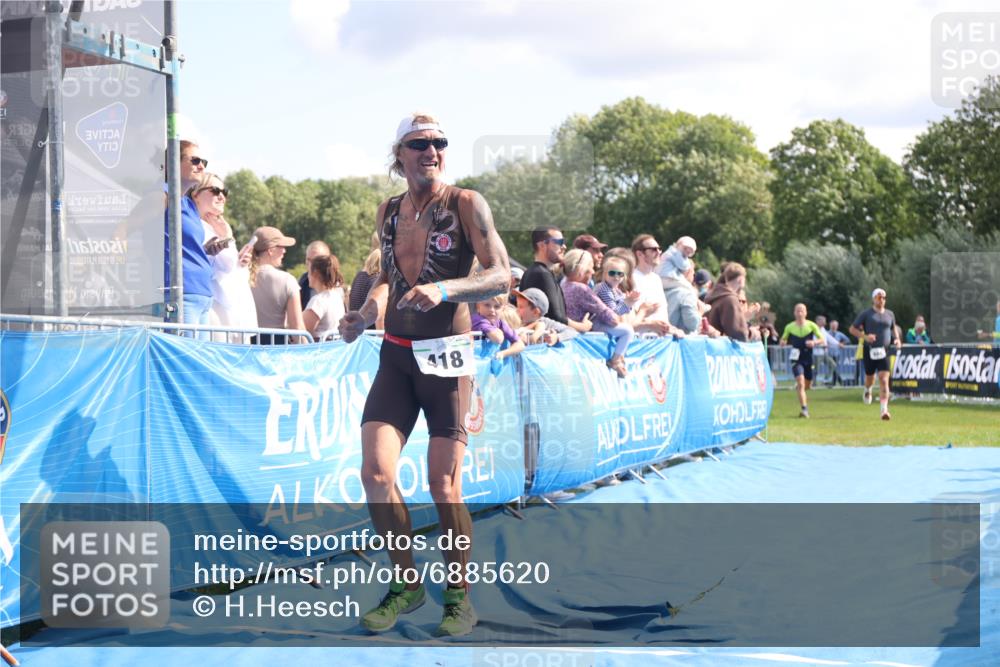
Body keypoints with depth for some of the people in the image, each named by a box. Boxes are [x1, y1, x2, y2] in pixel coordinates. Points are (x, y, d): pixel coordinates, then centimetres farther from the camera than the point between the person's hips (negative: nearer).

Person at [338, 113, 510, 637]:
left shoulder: (465, 204, -5)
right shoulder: (388, 211, 11)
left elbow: (501, 276, -11)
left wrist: (445, 289, -27)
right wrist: (366, 313, 5)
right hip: (395, 354, 4)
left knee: (444, 486, -3)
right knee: (375, 472, -8)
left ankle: (459, 595, 15)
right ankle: (407, 582, 12)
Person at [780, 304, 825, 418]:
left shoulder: (811, 325, -2)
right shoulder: (789, 327, 0)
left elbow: (823, 340, -1)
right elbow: (783, 339, 13)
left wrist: (814, 342, -22)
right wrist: (783, 342, -12)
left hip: (808, 359, 2)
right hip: (796, 359, -2)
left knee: (807, 385, 13)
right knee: (801, 382, -19)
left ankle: (798, 388, 50)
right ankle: (804, 408, -21)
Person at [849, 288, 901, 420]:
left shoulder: (889, 314, 10)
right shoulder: (866, 313, -1)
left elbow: (893, 328, 28)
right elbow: (852, 329, 0)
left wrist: (896, 339, 8)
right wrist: (865, 336, -16)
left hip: (884, 351, 1)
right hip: (870, 350, -1)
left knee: (884, 380, -12)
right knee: (870, 377, 13)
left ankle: (884, 410, -17)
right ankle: (867, 390, 51)